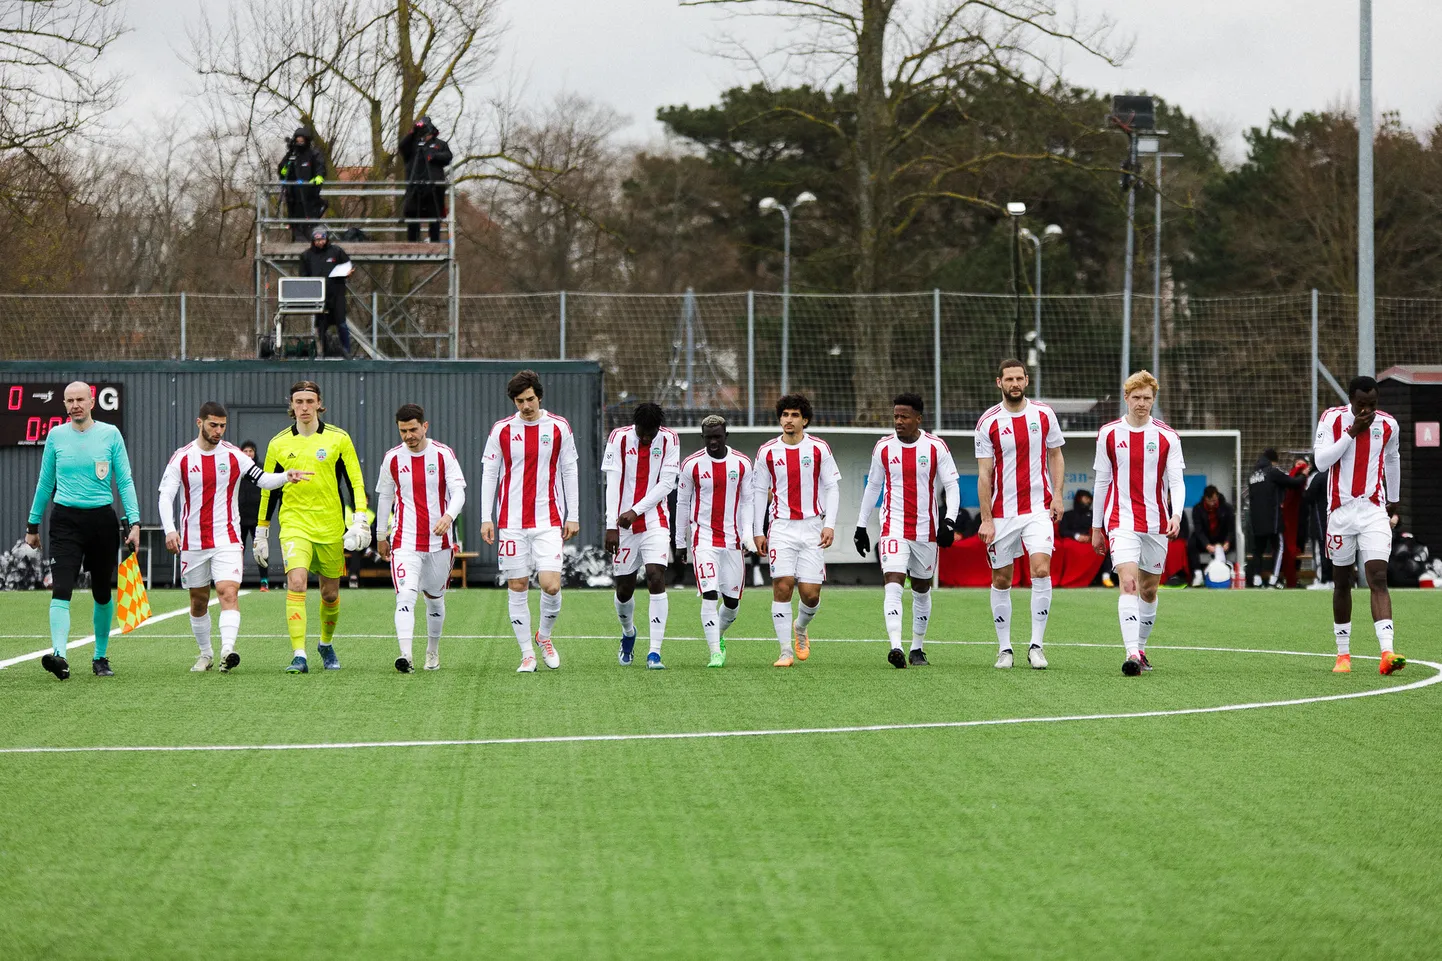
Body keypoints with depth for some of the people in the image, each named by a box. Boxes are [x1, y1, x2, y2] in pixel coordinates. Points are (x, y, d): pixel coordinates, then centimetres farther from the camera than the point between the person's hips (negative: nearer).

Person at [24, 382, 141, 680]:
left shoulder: (110, 434, 2)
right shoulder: (56, 436, 6)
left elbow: (125, 481, 2)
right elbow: (45, 483, 15)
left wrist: (134, 522, -8)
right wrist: (33, 525, 16)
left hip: (102, 519, 0)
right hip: (65, 520, 0)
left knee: (102, 594, 10)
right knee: (61, 590, -16)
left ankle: (100, 657, 24)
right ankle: (59, 655, -27)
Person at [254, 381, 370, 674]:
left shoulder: (338, 439, 0)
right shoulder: (278, 444, 4)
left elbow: (355, 482, 1)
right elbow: (268, 489, 13)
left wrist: (360, 520, -11)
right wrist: (261, 532, 14)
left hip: (331, 528, 0)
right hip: (294, 524, 0)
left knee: (330, 593, 10)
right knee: (296, 583, -21)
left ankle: (327, 644, 38)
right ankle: (299, 656, -24)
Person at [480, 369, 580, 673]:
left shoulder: (559, 428, 2)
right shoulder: (501, 430, 2)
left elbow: (569, 472, 8)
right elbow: (489, 474, 6)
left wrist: (572, 516, 5)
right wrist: (486, 518, 1)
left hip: (548, 521, -1)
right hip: (511, 521, 1)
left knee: (551, 585, -12)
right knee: (516, 586, 1)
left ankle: (544, 635, 16)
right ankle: (527, 653, 10)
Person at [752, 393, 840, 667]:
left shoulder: (819, 448, 2)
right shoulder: (767, 451, 4)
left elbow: (832, 488, 5)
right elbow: (759, 491, 10)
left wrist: (830, 524, -6)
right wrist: (757, 532, 6)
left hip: (812, 528, 0)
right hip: (781, 528, 0)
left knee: (811, 593, -4)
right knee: (782, 586, -13)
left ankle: (801, 628, 30)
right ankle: (785, 651, -8)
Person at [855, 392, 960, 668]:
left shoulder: (936, 447, -3)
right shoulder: (883, 448, 2)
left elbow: (952, 485, -1)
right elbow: (872, 487, 13)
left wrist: (949, 520, -15)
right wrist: (861, 526, 13)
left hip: (926, 530, 0)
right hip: (893, 528, 0)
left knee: (922, 590, 11)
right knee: (893, 584, -17)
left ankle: (918, 648, 26)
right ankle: (895, 647, -28)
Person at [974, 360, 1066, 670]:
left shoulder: (1044, 414, 2)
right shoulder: (988, 423, -2)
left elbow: (1055, 455, 12)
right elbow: (984, 474, -1)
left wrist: (1057, 495, -1)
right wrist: (986, 519, -6)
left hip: (1038, 509, 0)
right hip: (1002, 512, 0)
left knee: (1041, 569, -16)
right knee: (1001, 579, 5)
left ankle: (1036, 645, -11)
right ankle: (1004, 648, 16)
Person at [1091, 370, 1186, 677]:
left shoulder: (1167, 437, 1)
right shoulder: (1109, 434, 3)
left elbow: (1176, 482, -1)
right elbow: (1102, 482, 9)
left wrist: (1176, 515, -20)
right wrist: (1096, 527, 10)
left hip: (1156, 524, 2)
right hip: (1121, 521, -2)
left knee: (1149, 591, 10)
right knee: (1128, 583, -18)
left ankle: (1141, 649, 27)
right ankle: (1132, 654, -28)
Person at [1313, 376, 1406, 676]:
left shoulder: (1387, 425, 1)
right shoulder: (1332, 419, -6)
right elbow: (1321, 461, -16)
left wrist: (1393, 499, 30)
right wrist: (1352, 432, -19)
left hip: (1374, 511, 0)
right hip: (1341, 512, 0)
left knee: (1378, 579, -14)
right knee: (1341, 583, 10)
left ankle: (1387, 653, -26)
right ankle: (1343, 654, 22)